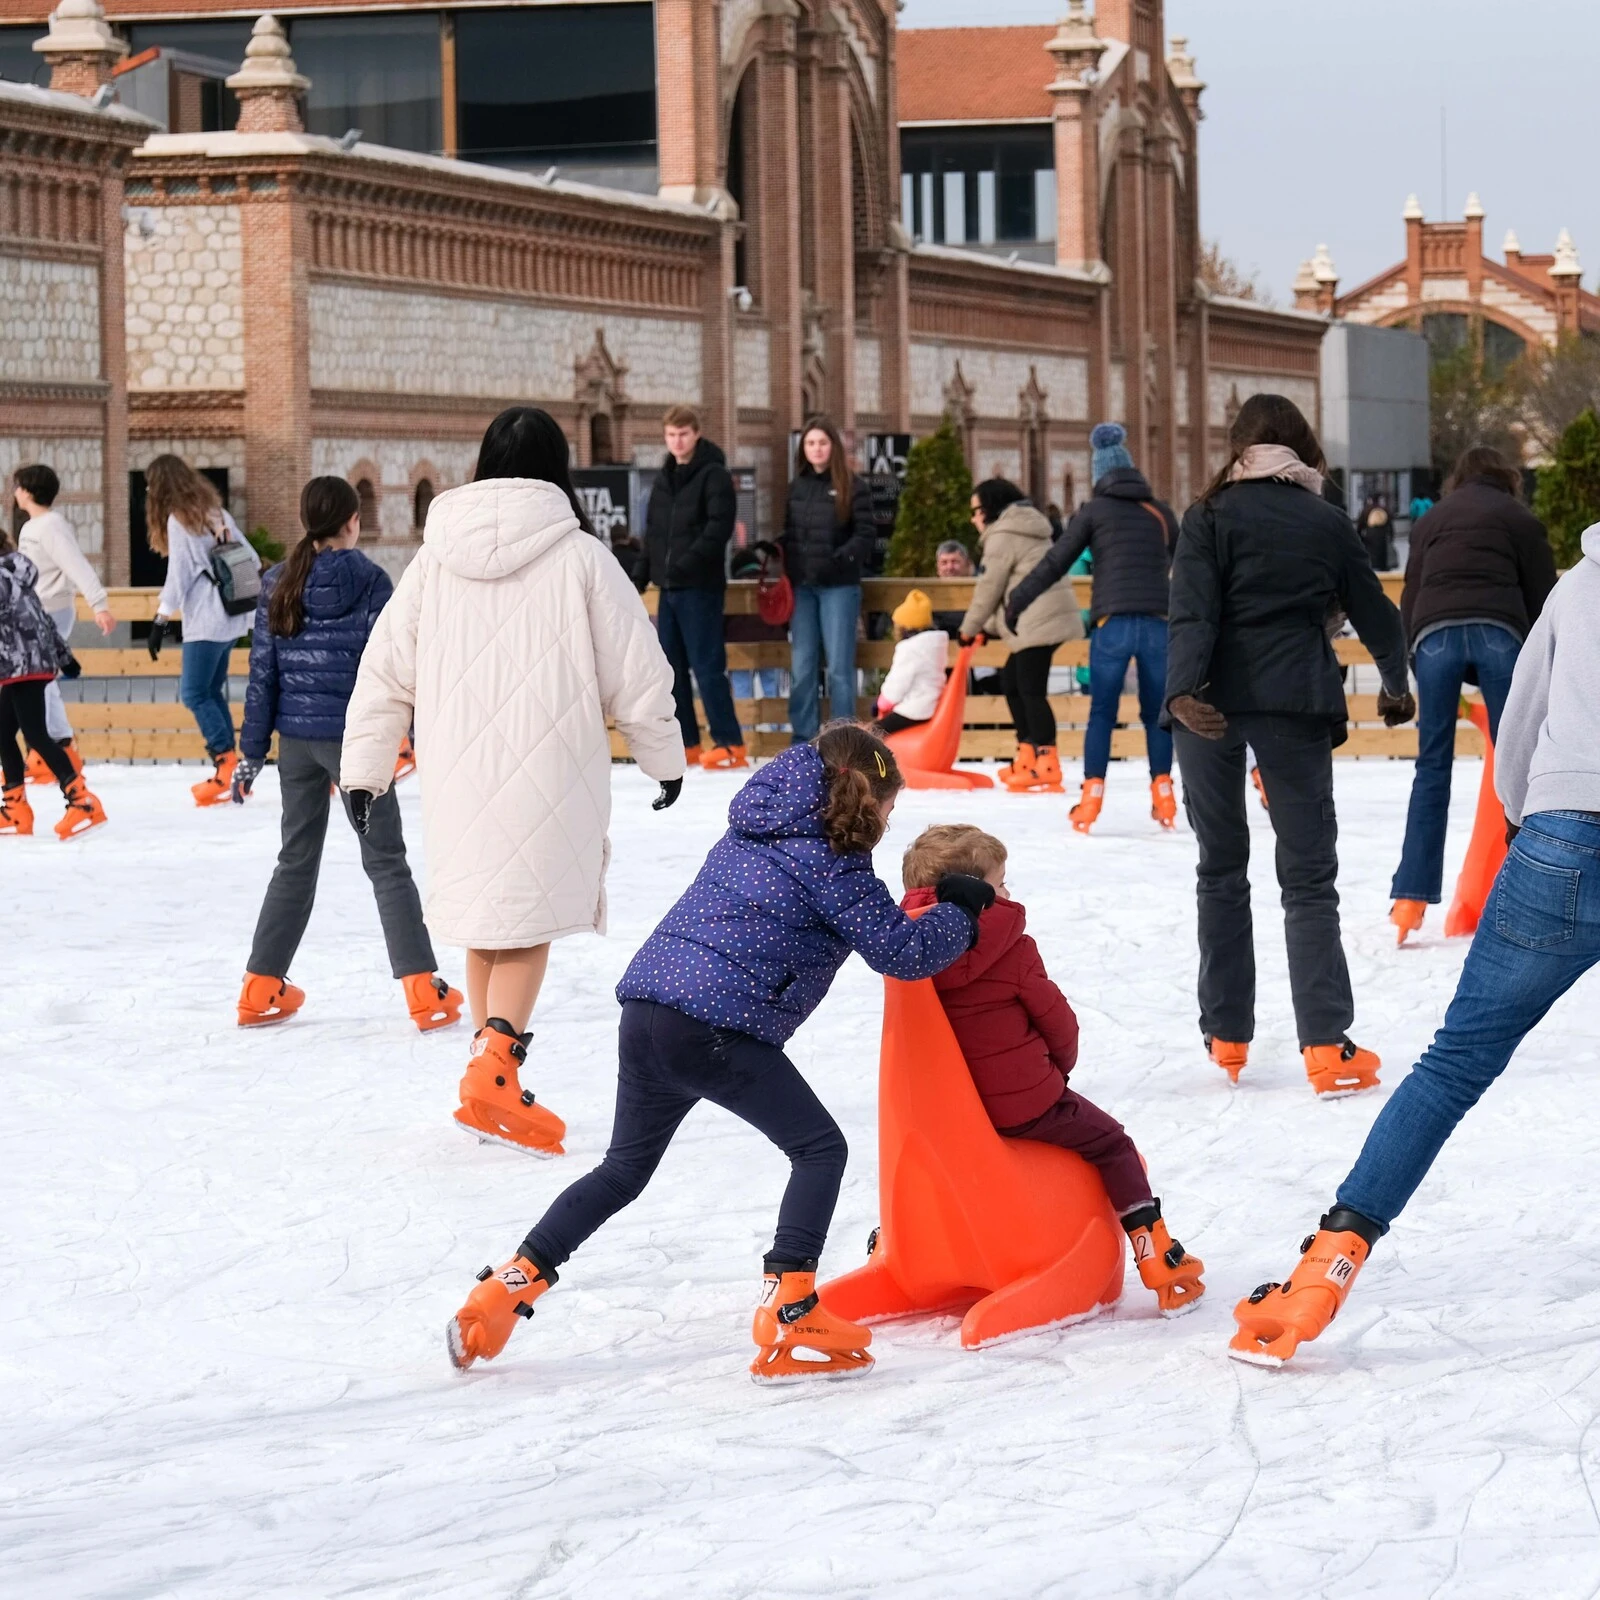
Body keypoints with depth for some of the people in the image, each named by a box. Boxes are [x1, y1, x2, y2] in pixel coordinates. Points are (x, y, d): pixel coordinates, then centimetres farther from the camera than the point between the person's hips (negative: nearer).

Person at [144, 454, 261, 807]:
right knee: (212, 691, 12)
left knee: (195, 693, -6)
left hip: (204, 621, -8)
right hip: (230, 619, 8)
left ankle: (227, 763, -15)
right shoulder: (215, 513, 13)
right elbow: (251, 559, 15)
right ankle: (229, 770, 9)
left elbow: (178, 573, -14)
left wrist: (162, 620, -14)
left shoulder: (178, 519, -9)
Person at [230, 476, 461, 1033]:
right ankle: (423, 992, -2)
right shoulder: (370, 581, -9)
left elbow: (262, 672, 4)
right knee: (386, 862, 3)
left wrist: (251, 752, 8)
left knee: (296, 860, 16)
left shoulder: (277, 584, 3)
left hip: (296, 739, 4)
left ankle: (262, 988, 16)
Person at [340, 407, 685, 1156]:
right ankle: (493, 1072, -18)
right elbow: (636, 673, -1)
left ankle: (491, 1075, 24)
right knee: (526, 922, 0)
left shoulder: (436, 558, 4)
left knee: (487, 918, 16)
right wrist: (664, 756, 14)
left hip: (458, 777, 4)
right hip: (546, 774, -4)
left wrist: (363, 769, 14)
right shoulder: (580, 558, -6)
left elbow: (385, 668, 6)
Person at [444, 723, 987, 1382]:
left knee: (625, 1167, 23)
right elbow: (903, 952, -3)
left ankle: (506, 1287, 18)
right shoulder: (834, 864, -1)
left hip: (645, 1011, 8)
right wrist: (962, 911, 15)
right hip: (715, 1029, -8)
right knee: (819, 1148, 2)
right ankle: (786, 1315, -9)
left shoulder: (752, 834, 24)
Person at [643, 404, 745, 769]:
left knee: (707, 666, -11)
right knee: (672, 667, 8)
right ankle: (686, 744, 14)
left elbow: (719, 526, -17)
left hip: (700, 587, -8)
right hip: (668, 586, 8)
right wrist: (651, 564, 9)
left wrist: (688, 561, -24)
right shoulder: (664, 478, 17)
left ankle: (730, 744, -9)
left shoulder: (714, 475, -7)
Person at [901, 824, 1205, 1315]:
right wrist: (1061, 1063, 15)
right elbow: (1056, 1019, -8)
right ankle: (1161, 1266, 5)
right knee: (1112, 1146, 11)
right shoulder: (1013, 951, -16)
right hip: (1026, 1102, -6)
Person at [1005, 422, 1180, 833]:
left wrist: (1016, 602, 11)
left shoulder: (1094, 510, 5)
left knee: (1102, 712, 3)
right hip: (1157, 624, 2)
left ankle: (1092, 797, -4)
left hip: (1112, 624, -2)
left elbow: (1055, 563, 3)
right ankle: (1162, 795, 9)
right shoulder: (1161, 513, 15)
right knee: (1156, 711, 12)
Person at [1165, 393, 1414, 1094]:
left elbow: (1191, 610, -13)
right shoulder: (1328, 522, 7)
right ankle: (1326, 1048, -12)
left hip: (1213, 704, 0)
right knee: (1308, 877, 1)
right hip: (1296, 706, 0)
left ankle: (1226, 1037, 16)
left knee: (1221, 870, 14)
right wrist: (1396, 686, 34)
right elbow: (1373, 611, 17)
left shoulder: (1211, 517, 1)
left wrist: (1183, 689, -24)